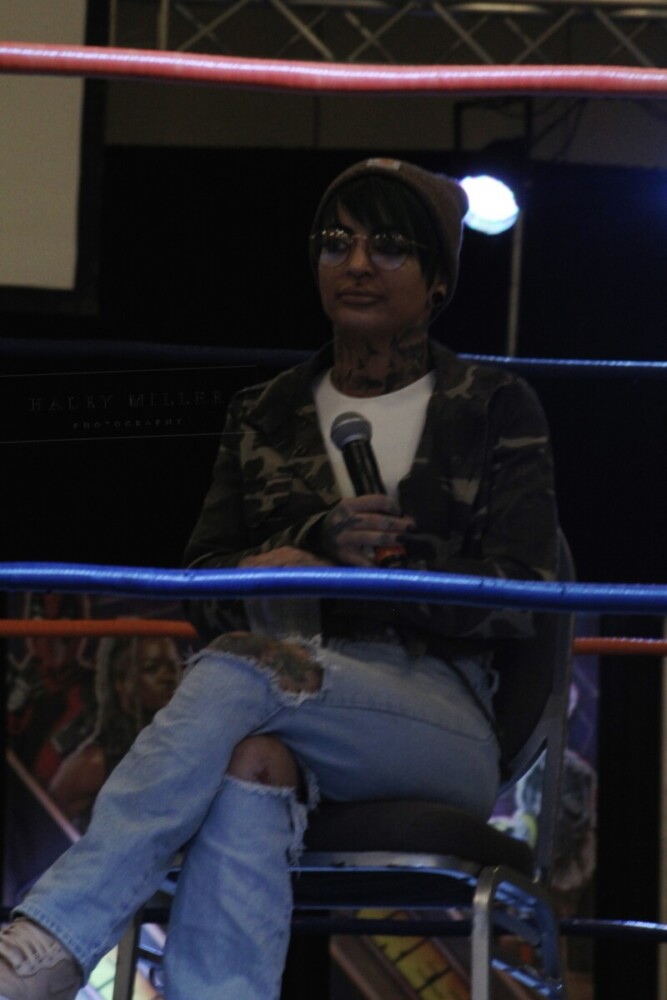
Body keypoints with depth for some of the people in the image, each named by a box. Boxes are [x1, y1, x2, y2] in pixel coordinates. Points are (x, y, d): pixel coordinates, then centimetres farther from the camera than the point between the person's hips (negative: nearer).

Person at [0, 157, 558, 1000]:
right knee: (253, 764, -39)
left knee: (235, 672, -35)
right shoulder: (264, 416, 20)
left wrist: (336, 576, -12)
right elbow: (204, 588, 10)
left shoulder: (496, 410, 10)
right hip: (293, 715, 3)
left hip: (442, 725, -2)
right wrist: (321, 538, -12)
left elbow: (517, 598, -1)